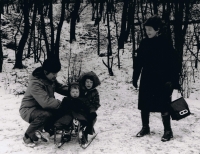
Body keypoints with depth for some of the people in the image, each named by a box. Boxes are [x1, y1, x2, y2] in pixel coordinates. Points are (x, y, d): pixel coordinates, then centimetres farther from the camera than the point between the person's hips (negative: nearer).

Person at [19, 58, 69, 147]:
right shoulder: (35, 84, -30)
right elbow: (46, 102, -40)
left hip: (42, 108, 8)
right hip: (28, 110, -7)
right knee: (46, 115, -37)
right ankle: (28, 138, -14)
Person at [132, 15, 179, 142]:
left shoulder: (166, 42, -8)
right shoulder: (144, 43, 4)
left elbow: (172, 63, -9)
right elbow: (138, 62, 8)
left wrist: (172, 80, -14)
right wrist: (135, 77, 7)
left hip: (162, 80, -4)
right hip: (146, 80, 5)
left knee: (164, 107, 2)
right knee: (144, 105, 11)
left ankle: (168, 131, 15)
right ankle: (145, 128, 27)